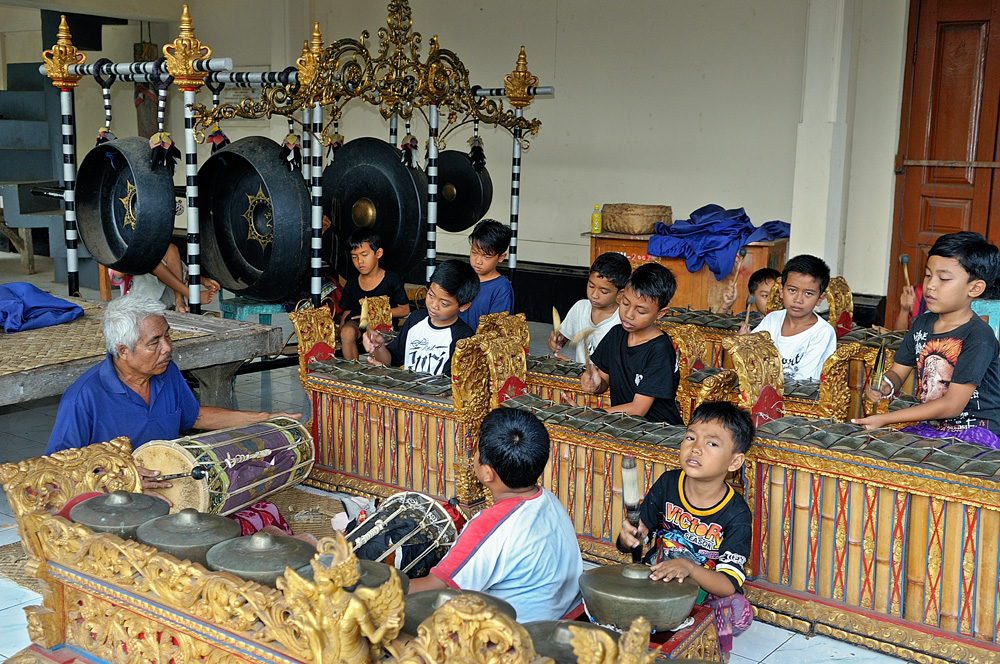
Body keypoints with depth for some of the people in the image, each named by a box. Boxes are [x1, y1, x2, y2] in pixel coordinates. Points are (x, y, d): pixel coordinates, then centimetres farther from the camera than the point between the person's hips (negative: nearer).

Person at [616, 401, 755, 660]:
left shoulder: (736, 515, -14)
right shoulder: (668, 484, -5)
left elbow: (729, 585, -20)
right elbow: (640, 530, 2)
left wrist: (690, 568, -38)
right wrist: (629, 537, -23)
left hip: (706, 590, -1)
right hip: (654, 578, 2)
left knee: (739, 613, -30)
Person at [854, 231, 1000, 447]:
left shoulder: (978, 336, -15)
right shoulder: (922, 324, 9)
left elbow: (952, 405, -19)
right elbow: (897, 371, 16)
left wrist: (885, 419, -19)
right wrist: (886, 385, -11)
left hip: (977, 434, -7)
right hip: (932, 428, 7)